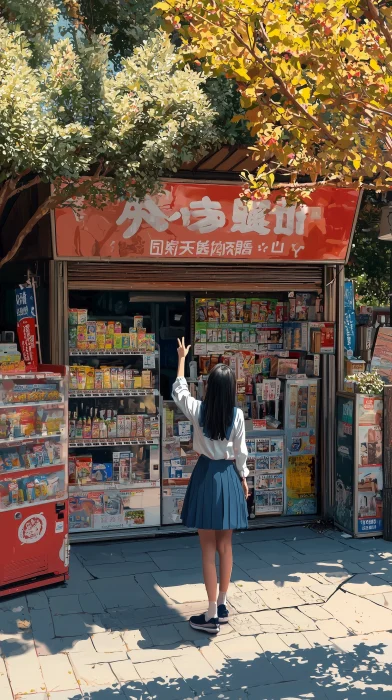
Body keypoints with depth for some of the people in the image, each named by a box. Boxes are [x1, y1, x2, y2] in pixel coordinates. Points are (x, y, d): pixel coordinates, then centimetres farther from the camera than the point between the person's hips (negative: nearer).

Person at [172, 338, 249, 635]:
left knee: (209, 550, 2)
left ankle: (212, 615, 5)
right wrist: (243, 479, 15)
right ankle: (222, 606, 25)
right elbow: (240, 452, -1)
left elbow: (179, 390, 10)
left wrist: (182, 358, 20)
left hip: (206, 476, -2)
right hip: (228, 477, 2)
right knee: (225, 547, 15)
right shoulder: (237, 415, -8)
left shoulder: (198, 410, -10)